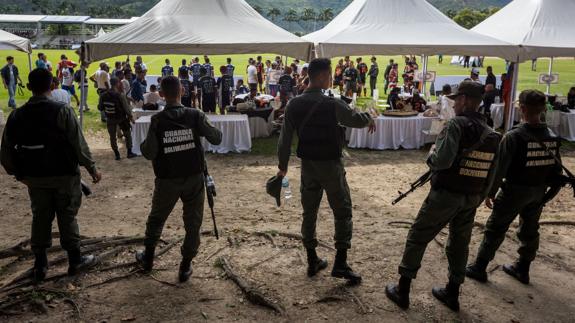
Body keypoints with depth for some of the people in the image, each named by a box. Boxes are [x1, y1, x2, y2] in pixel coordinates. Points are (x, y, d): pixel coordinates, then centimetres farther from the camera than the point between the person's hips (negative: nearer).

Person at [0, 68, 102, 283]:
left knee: (40, 219, 16)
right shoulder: (62, 112, -16)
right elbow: (79, 145, -17)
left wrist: (19, 174, 17)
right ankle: (75, 261, 21)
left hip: (35, 178, 3)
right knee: (67, 217, 10)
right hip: (64, 176, -3)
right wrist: (92, 168, -5)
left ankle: (40, 266, 24)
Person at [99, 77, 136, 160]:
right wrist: (130, 116, 0)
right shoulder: (120, 95, -22)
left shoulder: (103, 96, -9)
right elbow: (126, 107, -15)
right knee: (127, 134, 16)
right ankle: (129, 152, 19)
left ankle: (117, 154, 17)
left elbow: (100, 108, -1)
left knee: (112, 137, 13)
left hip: (110, 119, 3)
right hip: (121, 118, -3)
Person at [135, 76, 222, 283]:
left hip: (167, 180, 0)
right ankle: (185, 267, 18)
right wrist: (205, 126, 11)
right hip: (194, 178, 0)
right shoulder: (195, 116, -10)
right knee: (193, 222, 12)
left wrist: (144, 144, 8)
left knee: (156, 218, 22)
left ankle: (148, 258, 38)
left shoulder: (157, 120, -11)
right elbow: (216, 139, -7)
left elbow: (149, 153, -12)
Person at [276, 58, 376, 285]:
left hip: (307, 165, 5)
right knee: (342, 211, 7)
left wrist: (283, 166, 11)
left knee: (309, 212, 15)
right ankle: (340, 264, 4)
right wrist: (369, 118, 20)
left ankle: (312, 261, 24)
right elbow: (356, 119, -3)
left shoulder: (294, 105, -3)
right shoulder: (332, 104, -17)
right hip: (330, 165, -5)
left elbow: (285, 139, 0)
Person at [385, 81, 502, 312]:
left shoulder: (457, 124, -16)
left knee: (417, 238, 6)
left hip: (446, 195, -6)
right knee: (460, 243, 18)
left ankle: (402, 291, 13)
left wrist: (431, 155, -6)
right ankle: (452, 293, 29)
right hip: (472, 198, 7)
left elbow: (442, 161, -27)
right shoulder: (491, 134, 6)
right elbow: (491, 173, 11)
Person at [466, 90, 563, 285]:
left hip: (515, 190, -5)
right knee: (530, 231, 19)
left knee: (495, 229, 7)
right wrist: (550, 193, 16)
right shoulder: (552, 138, -2)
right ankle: (522, 269, 34)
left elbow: (499, 168, -18)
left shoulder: (514, 137, -20)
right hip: (538, 192, 5)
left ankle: (479, 268, 15)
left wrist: (490, 192, -8)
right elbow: (556, 170, 5)